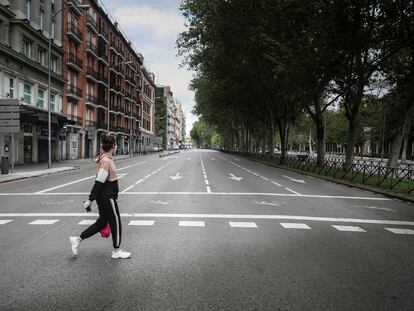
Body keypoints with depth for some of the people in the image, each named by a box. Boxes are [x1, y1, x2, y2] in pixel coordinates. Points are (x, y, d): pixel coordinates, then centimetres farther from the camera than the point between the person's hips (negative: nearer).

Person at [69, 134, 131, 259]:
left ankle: (78, 239, 25)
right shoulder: (106, 161, -21)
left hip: (104, 197, 9)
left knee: (102, 222, 18)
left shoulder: (105, 159, 9)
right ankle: (116, 251, 19)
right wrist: (90, 200, -21)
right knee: (116, 223, 5)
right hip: (107, 197, -9)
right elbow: (99, 182, -22)